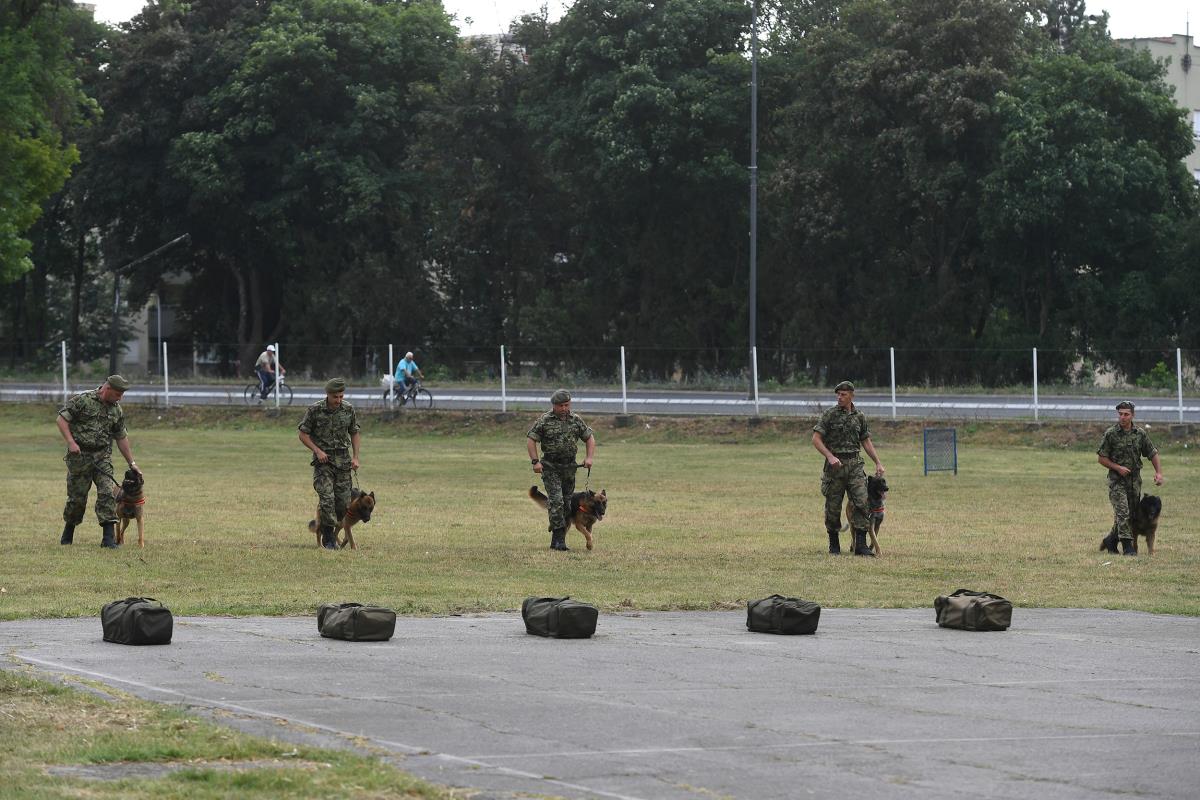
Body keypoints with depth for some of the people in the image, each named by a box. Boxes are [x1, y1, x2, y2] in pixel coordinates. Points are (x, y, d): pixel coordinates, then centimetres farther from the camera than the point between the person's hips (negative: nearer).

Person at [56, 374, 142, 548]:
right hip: (79, 456, -4)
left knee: (107, 493, -10)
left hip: (103, 457, 4)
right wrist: (71, 442, -19)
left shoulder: (117, 410, 10)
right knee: (77, 497, 3)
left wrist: (132, 463, 18)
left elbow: (121, 438, 18)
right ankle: (68, 532, 27)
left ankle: (109, 538, -12)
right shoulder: (82, 400, -7)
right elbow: (61, 419, -8)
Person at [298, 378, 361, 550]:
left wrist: (355, 457, 3)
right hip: (323, 459, -3)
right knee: (327, 498, -14)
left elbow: (354, 433, 12)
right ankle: (328, 538, -7)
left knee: (343, 501, 1)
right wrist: (317, 450, -14)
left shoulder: (348, 409, 1)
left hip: (343, 460, 3)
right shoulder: (315, 410, -10)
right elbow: (303, 434, -3)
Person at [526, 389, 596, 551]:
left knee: (567, 503, 5)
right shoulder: (544, 421, -5)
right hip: (550, 466, -5)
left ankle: (556, 541, 13)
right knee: (556, 501, -16)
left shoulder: (576, 420, 7)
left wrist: (589, 457, 2)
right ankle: (559, 539, -17)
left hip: (569, 467, 5)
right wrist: (535, 461, -12)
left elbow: (589, 438, 16)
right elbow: (530, 439, -4)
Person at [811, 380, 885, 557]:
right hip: (835, 464, -3)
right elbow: (816, 439, -8)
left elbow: (866, 442, 17)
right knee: (833, 506, 3)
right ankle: (834, 544, 19)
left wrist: (878, 463, 11)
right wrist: (830, 456, -21)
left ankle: (861, 545, -11)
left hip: (854, 464, 3)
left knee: (861, 502, -10)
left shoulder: (859, 417, 9)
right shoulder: (830, 415, -3)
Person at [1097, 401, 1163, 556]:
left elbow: (1153, 454, 10)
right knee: (1122, 513, -15)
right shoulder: (1111, 434, -5)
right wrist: (1117, 467, -15)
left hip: (1135, 479, 4)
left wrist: (1158, 472, -3)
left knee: (1131, 514, 9)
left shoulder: (1140, 434, 4)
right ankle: (1128, 547, -17)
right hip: (1117, 480, -4)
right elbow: (1101, 458, -2)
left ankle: (1110, 541, 27)